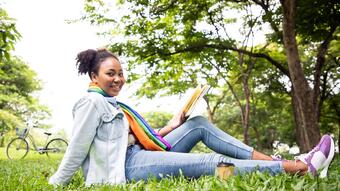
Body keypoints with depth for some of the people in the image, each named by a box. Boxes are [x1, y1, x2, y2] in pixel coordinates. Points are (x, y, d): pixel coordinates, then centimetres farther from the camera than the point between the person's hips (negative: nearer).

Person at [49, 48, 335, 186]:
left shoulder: (111, 104, 22)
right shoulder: (92, 102, -8)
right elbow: (76, 150, -8)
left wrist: (170, 127, 15)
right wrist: (57, 183, -7)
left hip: (138, 155, 10)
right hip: (127, 166, -10)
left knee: (199, 124, 1)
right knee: (212, 162, -19)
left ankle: (275, 161, -5)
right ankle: (304, 167, -18)